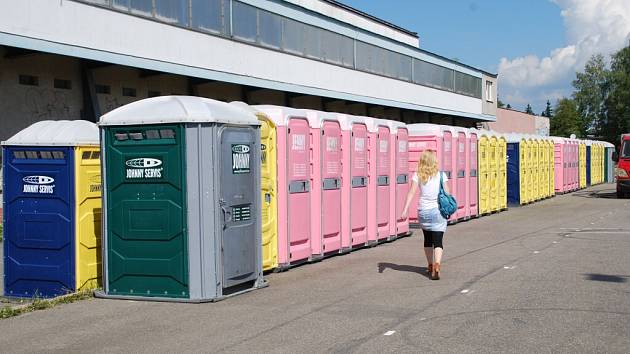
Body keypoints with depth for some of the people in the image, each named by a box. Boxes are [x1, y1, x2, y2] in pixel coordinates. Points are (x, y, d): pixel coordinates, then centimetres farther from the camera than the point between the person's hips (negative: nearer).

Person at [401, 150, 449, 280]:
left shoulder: (418, 175, -1)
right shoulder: (441, 174, -2)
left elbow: (411, 192, -10)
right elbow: (446, 193, -2)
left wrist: (405, 209, -15)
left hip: (423, 211, 2)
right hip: (438, 211, -2)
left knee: (428, 239, 20)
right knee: (438, 240, -4)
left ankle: (430, 266, 33)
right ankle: (437, 265, -26)